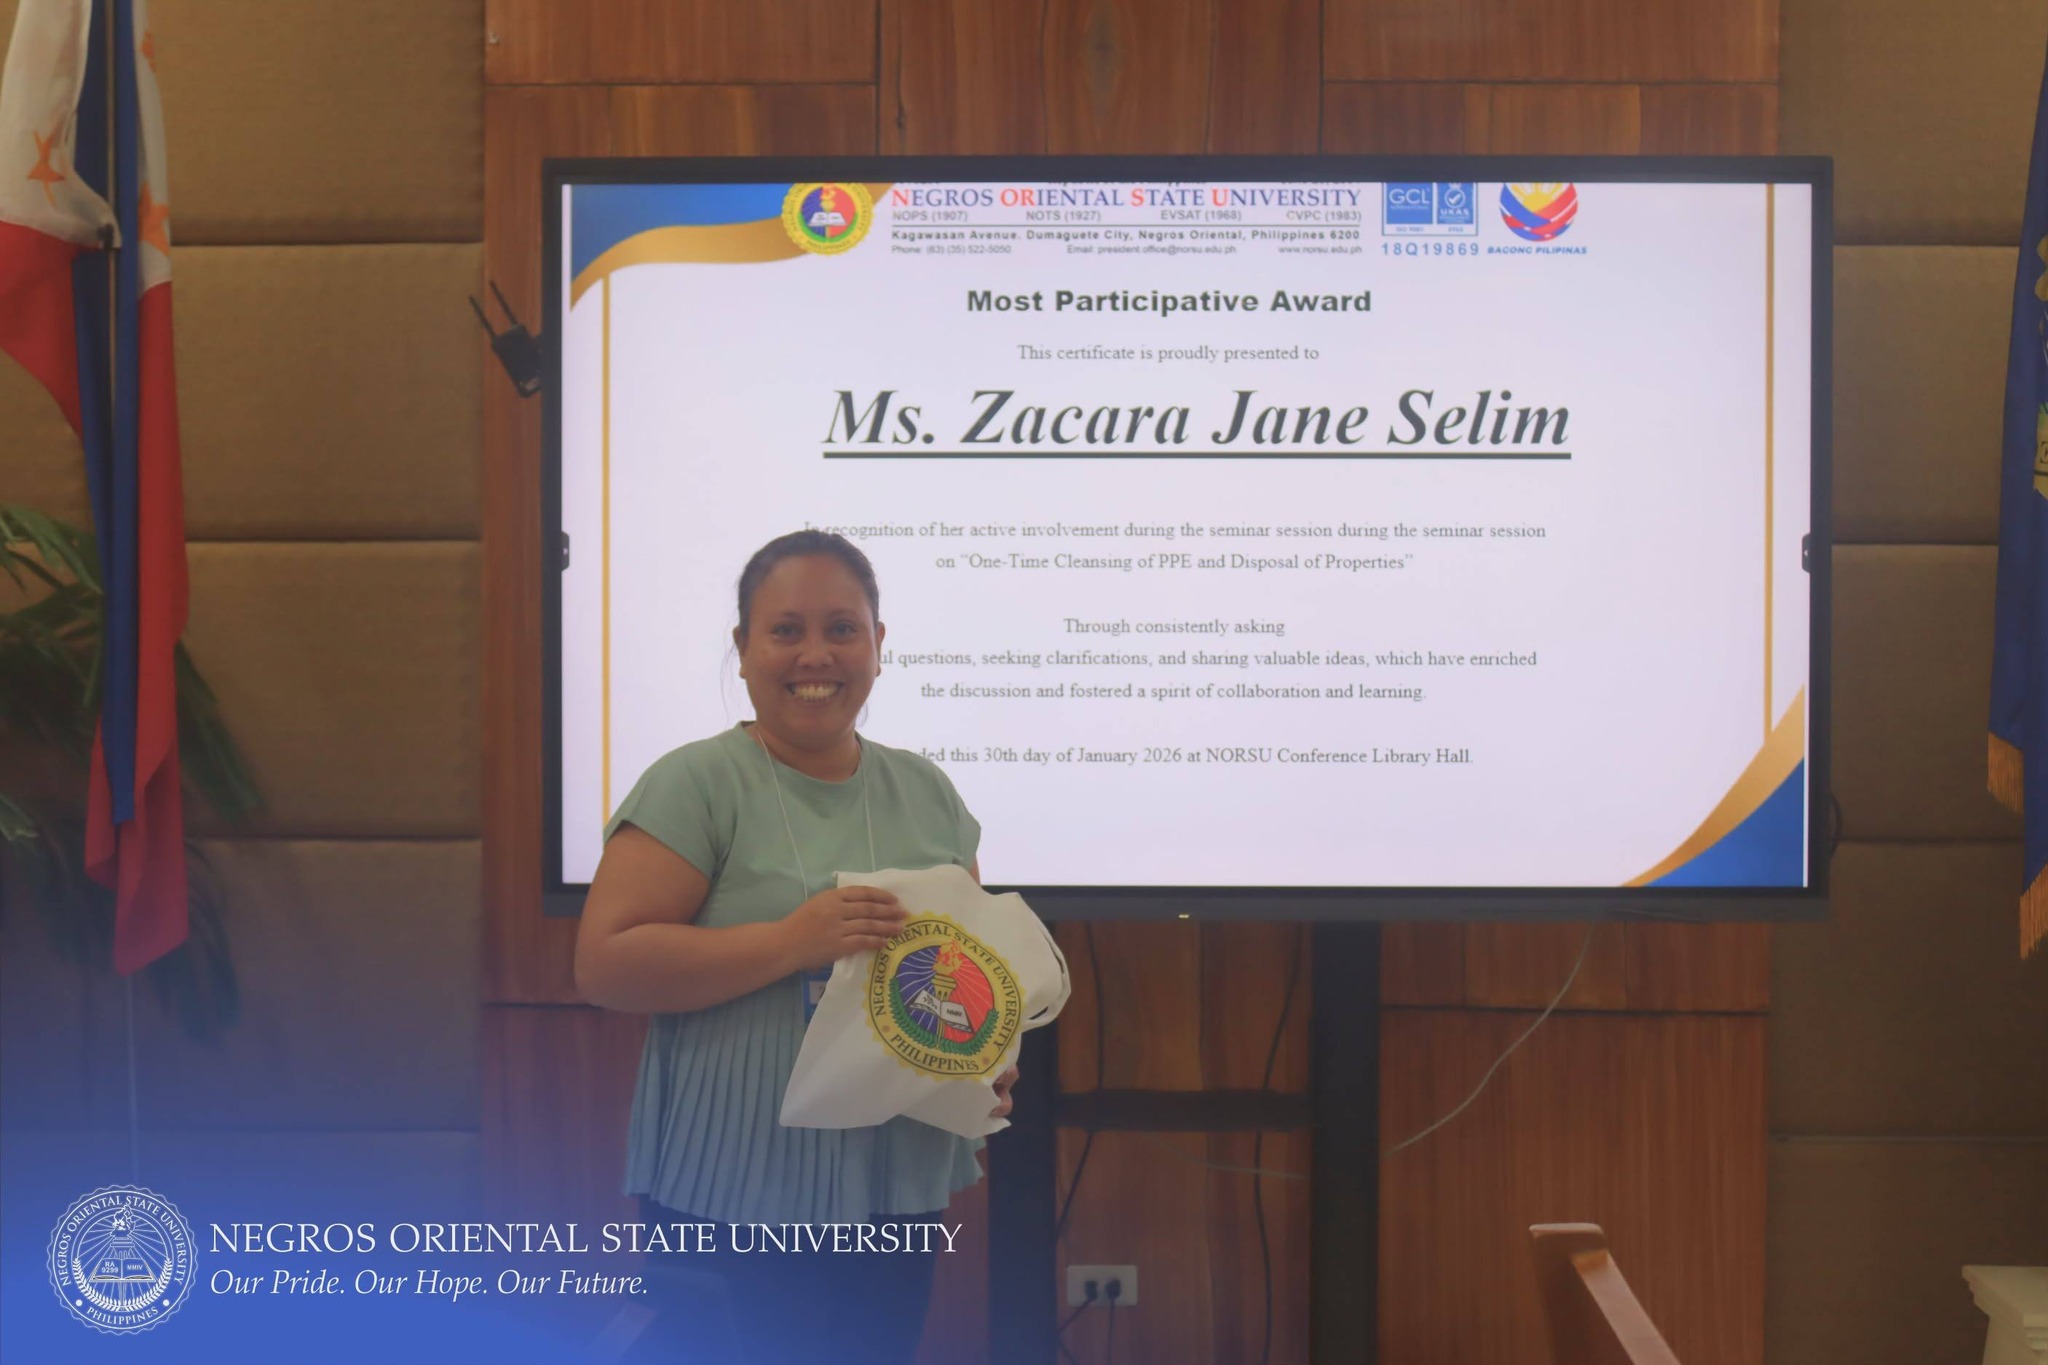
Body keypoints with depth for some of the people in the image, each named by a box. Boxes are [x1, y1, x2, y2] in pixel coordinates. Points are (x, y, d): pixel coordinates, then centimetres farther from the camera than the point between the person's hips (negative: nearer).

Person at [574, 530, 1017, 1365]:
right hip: (733, 1202, -5)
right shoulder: (696, 784, -10)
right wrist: (791, 940, -24)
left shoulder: (927, 791, 9)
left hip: (902, 1192, 6)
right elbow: (604, 965, -16)